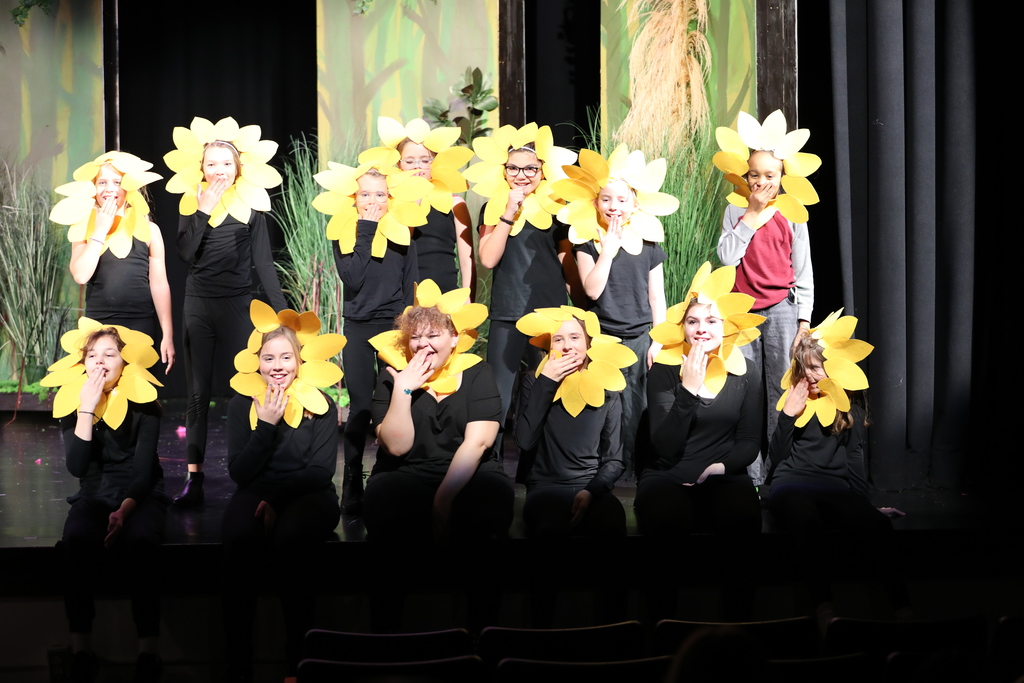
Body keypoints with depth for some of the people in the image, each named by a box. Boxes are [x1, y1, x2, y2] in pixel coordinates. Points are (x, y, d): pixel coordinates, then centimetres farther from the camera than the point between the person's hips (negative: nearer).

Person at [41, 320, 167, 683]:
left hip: (141, 495, -1)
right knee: (76, 541, -33)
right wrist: (87, 408, -18)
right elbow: (76, 466, -12)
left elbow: (143, 469, -10)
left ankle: (149, 651, -30)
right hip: (94, 496, 2)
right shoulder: (70, 401, -1)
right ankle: (81, 651, -30)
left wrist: (125, 510, -26)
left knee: (136, 544, -36)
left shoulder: (143, 401, -5)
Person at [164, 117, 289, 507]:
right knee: (198, 394, 2)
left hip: (239, 305, -1)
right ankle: (194, 478, 3)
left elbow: (263, 261, 2)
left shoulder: (252, 203, 1)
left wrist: (282, 309, -3)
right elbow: (186, 254, -7)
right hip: (198, 305, 2)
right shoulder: (191, 202, 4)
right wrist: (203, 210, -13)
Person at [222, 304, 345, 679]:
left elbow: (321, 471, -4)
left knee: (290, 535, -37)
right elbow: (240, 473, -1)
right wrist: (266, 426, -12)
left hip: (308, 495, -1)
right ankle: (237, 662, -30)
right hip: (256, 493, 1)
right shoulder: (241, 405, 7)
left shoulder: (321, 405, 3)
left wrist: (277, 498, -18)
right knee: (240, 537, -34)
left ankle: (298, 657, -27)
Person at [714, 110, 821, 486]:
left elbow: (803, 271, 7)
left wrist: (803, 319, 3)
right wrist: (751, 214, -7)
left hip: (781, 309, -1)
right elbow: (727, 257, -7)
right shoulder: (735, 210, 6)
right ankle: (751, 473, 5)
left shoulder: (792, 215, 3)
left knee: (781, 389, -1)